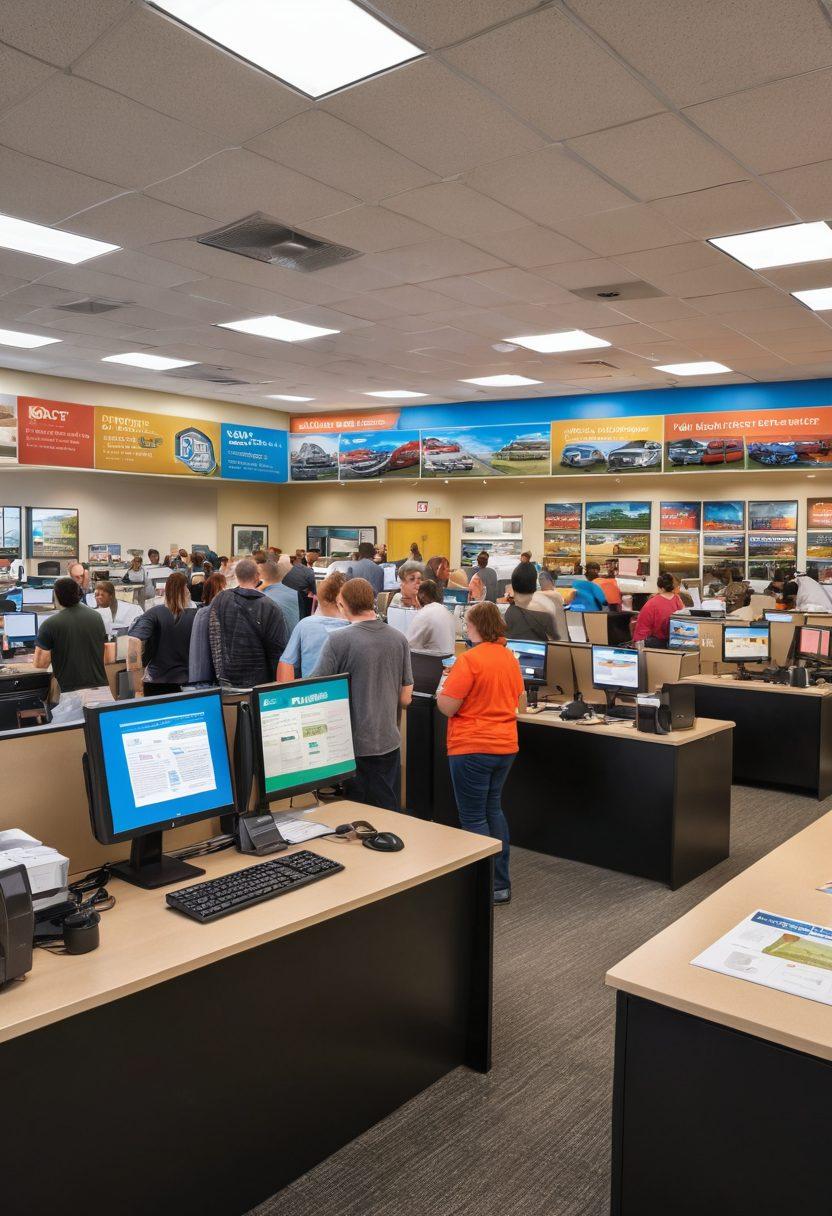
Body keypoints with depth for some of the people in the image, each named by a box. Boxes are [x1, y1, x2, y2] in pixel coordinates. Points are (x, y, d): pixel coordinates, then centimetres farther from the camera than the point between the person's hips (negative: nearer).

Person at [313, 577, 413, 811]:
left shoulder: (338, 640, -15)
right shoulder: (399, 639, -1)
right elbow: (405, 698, 4)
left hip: (354, 745, -4)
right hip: (388, 741, 4)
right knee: (390, 813, 16)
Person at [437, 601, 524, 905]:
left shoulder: (469, 660, -18)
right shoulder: (510, 658, 6)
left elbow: (447, 707, -17)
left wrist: (445, 686, 2)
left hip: (472, 748, -8)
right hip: (505, 746, 8)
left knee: (473, 817, 3)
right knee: (493, 809, 20)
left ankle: (492, 888, 7)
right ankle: (501, 883, 26)